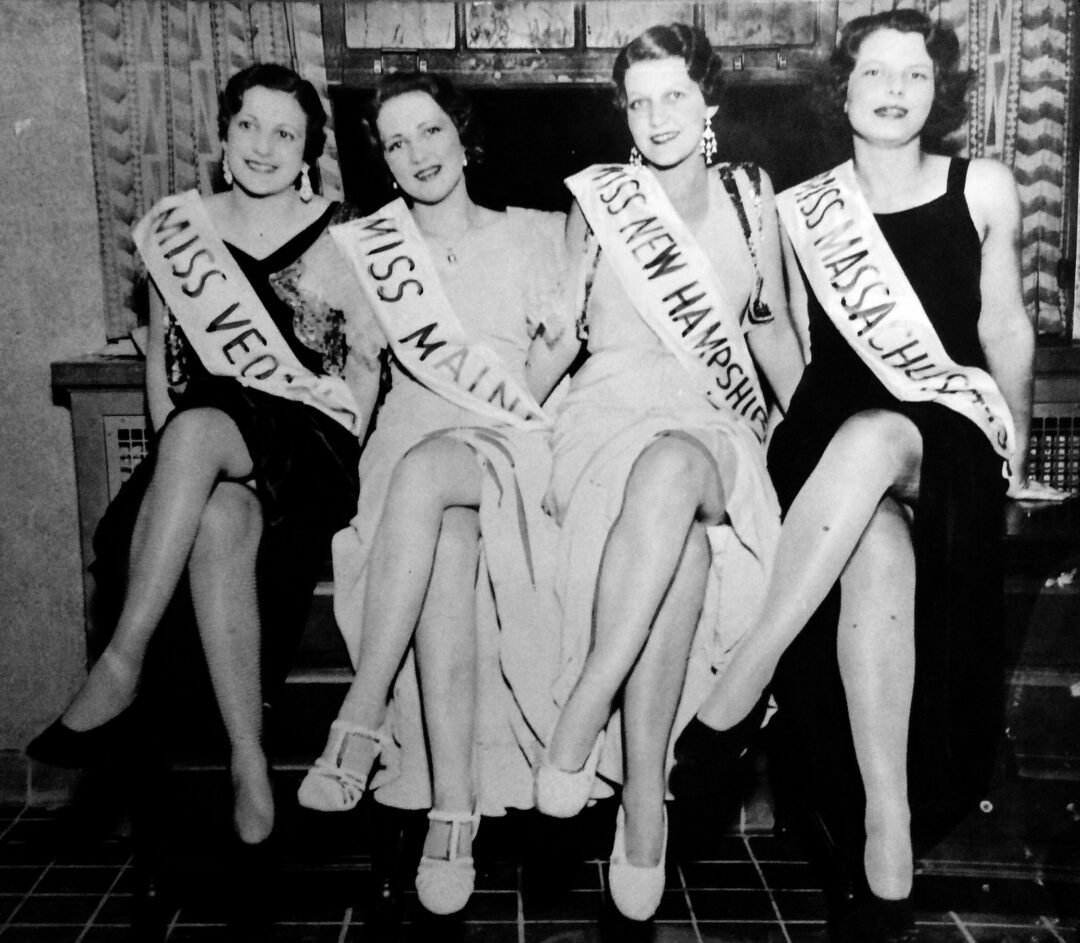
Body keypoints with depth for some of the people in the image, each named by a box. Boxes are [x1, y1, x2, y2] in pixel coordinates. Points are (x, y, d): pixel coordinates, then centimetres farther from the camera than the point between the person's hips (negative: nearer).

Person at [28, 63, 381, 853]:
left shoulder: (342, 237, 5)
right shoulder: (176, 226, 13)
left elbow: (367, 364, 6)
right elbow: (161, 357, 17)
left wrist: (337, 459, -4)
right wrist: (178, 463, 5)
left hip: (306, 446, -2)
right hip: (199, 449, 3)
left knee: (199, 429, -36)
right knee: (217, 523, -35)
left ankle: (121, 667, -30)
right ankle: (248, 763, -30)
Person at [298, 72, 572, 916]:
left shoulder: (533, 235, 17)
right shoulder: (366, 246, 21)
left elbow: (564, 347, 7)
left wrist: (513, 398, -10)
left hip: (508, 450, -1)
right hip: (412, 433, 2)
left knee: (426, 471, -37)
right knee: (446, 551, -33)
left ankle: (360, 719, -34)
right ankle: (454, 814, -35)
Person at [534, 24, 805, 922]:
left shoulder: (749, 197, 13)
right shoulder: (599, 199, 7)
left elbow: (772, 326, 21)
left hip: (718, 427, 1)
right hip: (612, 411, -1)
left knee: (673, 471, -39)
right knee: (681, 534, -37)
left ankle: (580, 722, -35)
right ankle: (645, 801, -32)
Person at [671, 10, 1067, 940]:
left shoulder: (983, 189, 9)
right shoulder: (801, 208, 9)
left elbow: (1006, 327, 15)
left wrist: (1015, 455, 18)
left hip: (951, 435, 0)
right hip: (830, 437, 0)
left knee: (874, 435, -39)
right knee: (877, 549, -36)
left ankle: (738, 689, -34)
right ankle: (885, 842, -32)